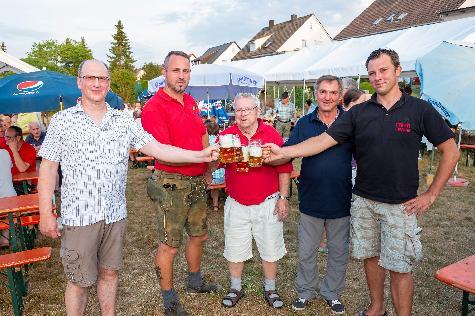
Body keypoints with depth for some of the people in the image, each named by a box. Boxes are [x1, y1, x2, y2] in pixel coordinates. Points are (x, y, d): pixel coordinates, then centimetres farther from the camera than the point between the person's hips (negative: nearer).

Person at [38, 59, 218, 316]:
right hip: (78, 215, -2)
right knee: (78, 280, 10)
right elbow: (47, 169, -2)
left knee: (109, 273, 18)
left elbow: (157, 149, -1)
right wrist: (46, 214, -7)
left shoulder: (124, 121, 5)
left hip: (115, 214, 3)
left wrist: (200, 155, -11)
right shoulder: (62, 121, -1)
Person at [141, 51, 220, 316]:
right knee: (170, 244, 4)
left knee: (200, 235, 20)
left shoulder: (191, 102, 10)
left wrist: (208, 166, 7)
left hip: (197, 182, 8)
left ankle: (195, 281, 43)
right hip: (172, 183, -8)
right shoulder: (154, 107, -15)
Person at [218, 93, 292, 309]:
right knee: (234, 250, 13)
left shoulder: (272, 134, -4)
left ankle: (270, 289, 34)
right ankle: (235, 288, 36)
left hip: (268, 204, 0)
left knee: (271, 249, 12)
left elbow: (284, 168, -1)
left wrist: (283, 198, -3)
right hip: (237, 204, 1)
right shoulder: (226, 135, -2)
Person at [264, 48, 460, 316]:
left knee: (399, 267, 3)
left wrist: (431, 195, -4)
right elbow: (324, 140, -5)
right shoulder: (359, 113, 2)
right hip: (363, 201, 3)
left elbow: (451, 152, 0)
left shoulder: (420, 110, -4)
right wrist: (284, 152, -15)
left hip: (401, 204, -3)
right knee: (371, 256, 16)